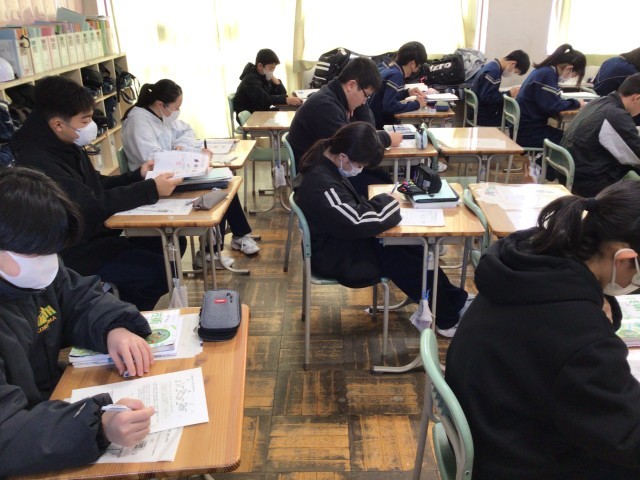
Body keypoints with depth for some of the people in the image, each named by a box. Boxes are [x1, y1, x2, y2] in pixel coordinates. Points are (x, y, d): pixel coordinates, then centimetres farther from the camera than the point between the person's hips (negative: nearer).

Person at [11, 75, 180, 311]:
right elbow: (93, 205, -28)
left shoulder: (67, 146, 7)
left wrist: (138, 175, 3)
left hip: (98, 235, 10)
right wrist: (151, 190, -25)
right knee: (164, 270, -18)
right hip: (77, 254, -10)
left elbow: (96, 186, 17)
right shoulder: (38, 163, -24)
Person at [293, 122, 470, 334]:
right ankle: (449, 318, 15)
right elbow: (359, 224, -32)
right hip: (337, 257, -9)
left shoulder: (324, 164, -2)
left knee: (412, 249, 4)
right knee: (407, 261, -5)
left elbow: (352, 207, 10)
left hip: (341, 241, 9)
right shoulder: (322, 185, -33)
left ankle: (452, 304, 15)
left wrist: (380, 203, -8)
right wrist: (387, 203, -15)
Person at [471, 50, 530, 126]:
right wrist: (509, 94, -17)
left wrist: (509, 92, 2)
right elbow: (486, 98, -26)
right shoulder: (493, 71, -18)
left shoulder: (492, 66, 11)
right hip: (484, 117, -10)